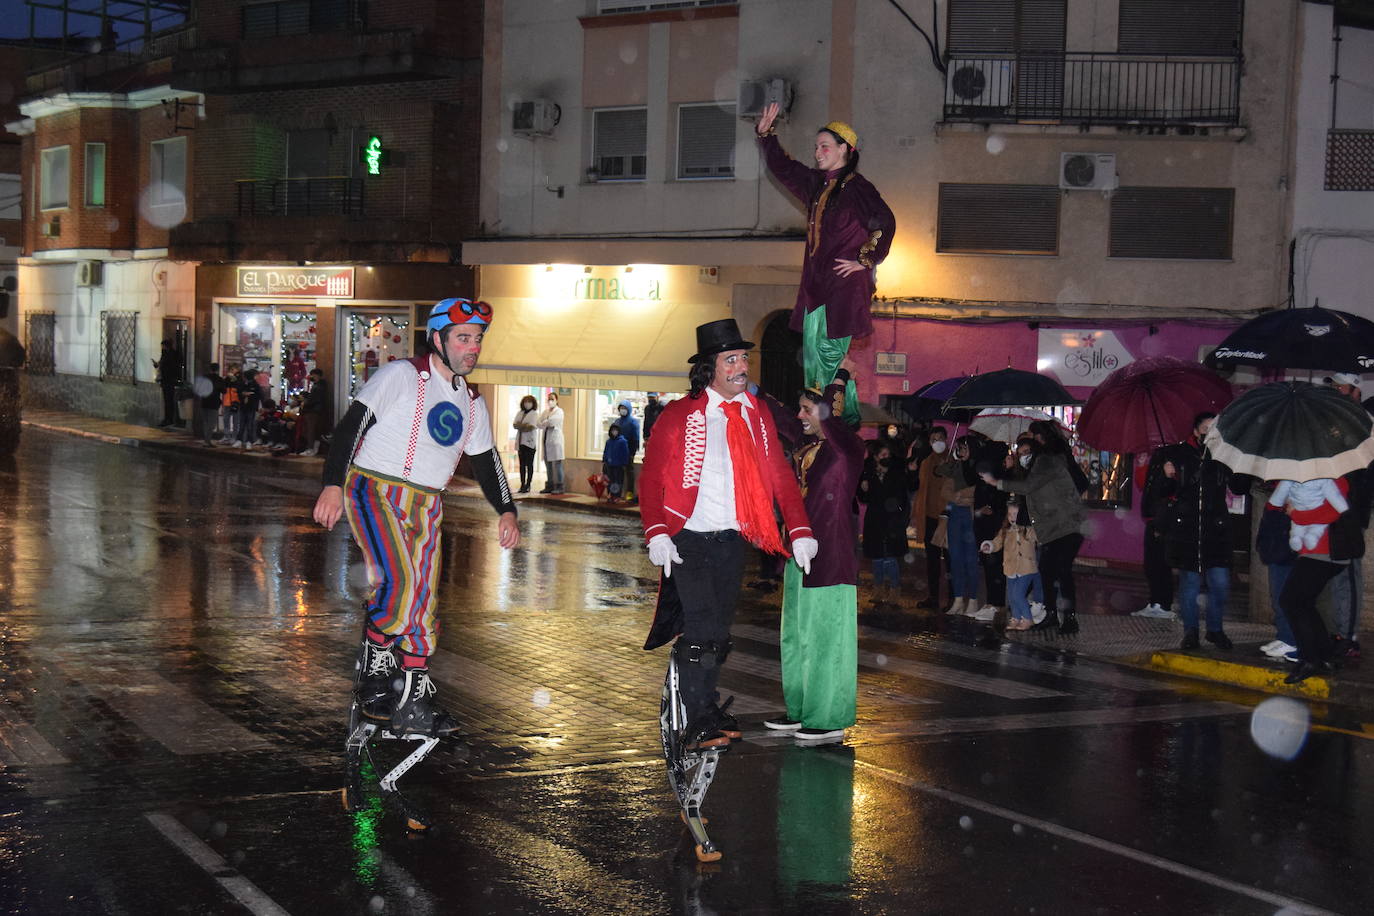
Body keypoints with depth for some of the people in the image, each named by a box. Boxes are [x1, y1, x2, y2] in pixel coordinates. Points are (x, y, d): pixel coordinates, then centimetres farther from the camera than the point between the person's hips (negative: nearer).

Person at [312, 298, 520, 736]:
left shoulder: (472, 404, 14)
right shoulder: (401, 376, -7)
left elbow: (486, 461, 20)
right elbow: (352, 425, -13)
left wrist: (506, 511, 6)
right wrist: (333, 484, -22)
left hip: (426, 506, 7)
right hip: (375, 491, -7)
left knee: (422, 604, 2)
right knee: (398, 582, -25)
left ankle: (411, 701, 8)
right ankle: (374, 677, -7)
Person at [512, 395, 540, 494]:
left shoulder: (535, 414, -1)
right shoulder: (519, 413, 15)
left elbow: (532, 426, -14)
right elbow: (515, 425, 4)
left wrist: (520, 426, -5)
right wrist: (525, 426, -13)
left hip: (530, 442, -5)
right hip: (520, 441, 5)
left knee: (529, 464, -3)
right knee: (522, 464, 6)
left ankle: (528, 485, -2)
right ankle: (522, 485, 9)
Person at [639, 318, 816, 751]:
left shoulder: (756, 415, 9)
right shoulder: (680, 416, -4)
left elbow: (780, 476, 8)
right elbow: (651, 478, -6)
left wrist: (799, 531, -3)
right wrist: (657, 534, -18)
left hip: (733, 541, 4)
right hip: (688, 538, -4)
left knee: (719, 630, 9)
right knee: (703, 628, -12)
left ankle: (706, 707, 23)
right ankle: (700, 724, -4)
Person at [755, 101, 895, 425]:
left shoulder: (857, 188, -10)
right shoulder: (816, 183, 13)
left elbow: (885, 223, -19)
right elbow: (783, 168, 28)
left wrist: (865, 260, -14)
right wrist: (766, 133, 22)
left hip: (845, 284, -8)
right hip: (816, 283, 8)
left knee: (830, 354, -8)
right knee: (812, 355, 7)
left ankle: (848, 417, 1)